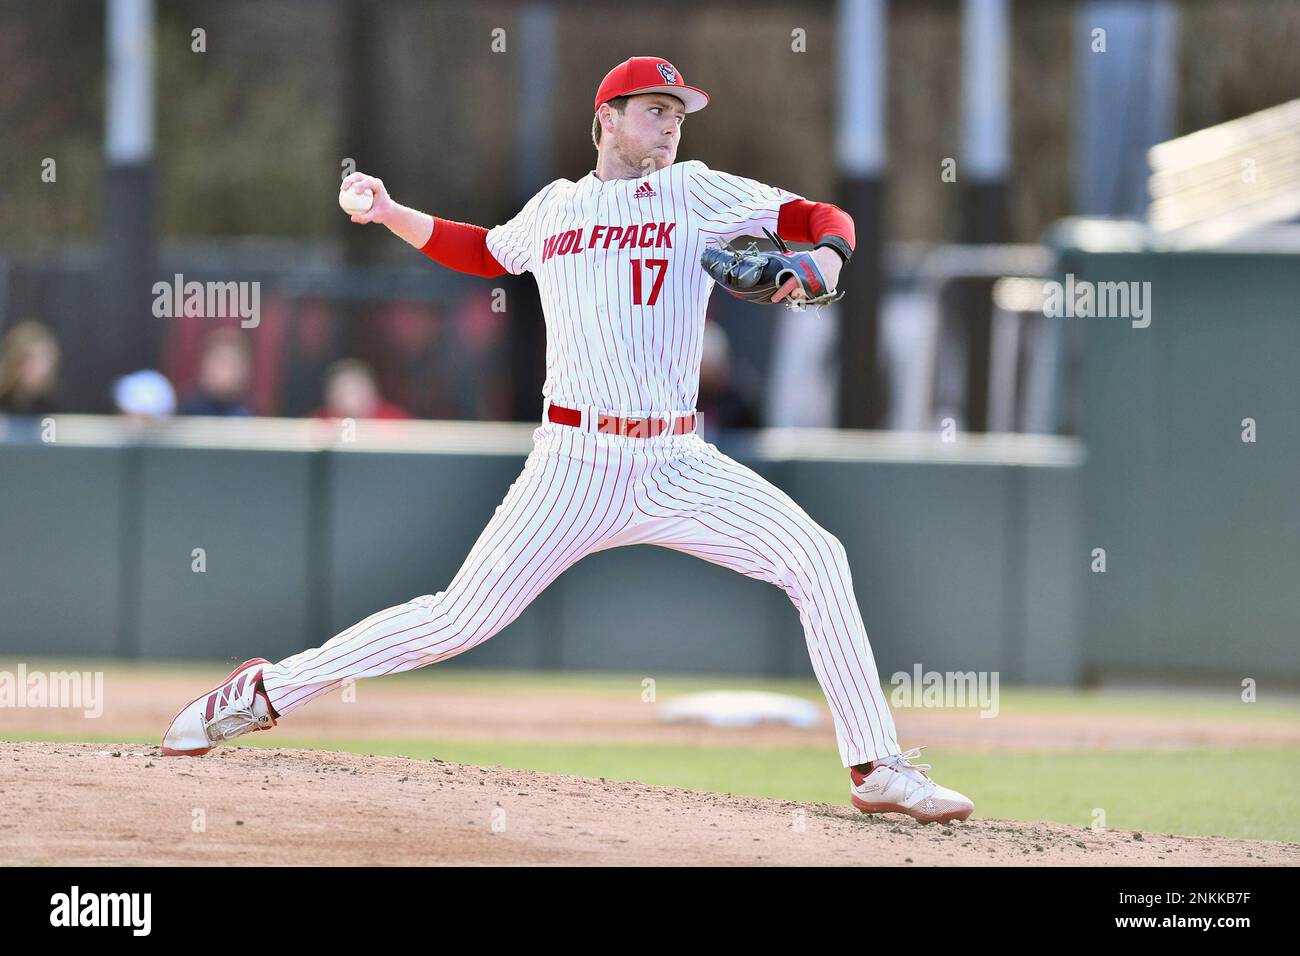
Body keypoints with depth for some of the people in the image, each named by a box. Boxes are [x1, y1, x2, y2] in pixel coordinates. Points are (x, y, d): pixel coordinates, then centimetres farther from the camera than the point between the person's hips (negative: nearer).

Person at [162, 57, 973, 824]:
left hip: (676, 466, 1)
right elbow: (486, 252, 32)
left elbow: (821, 217, 5)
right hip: (575, 465, -1)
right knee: (463, 618, -8)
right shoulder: (554, 208, 12)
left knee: (816, 558, -17)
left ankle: (876, 769, -10)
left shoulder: (696, 192, 7)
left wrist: (827, 253, -17)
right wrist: (390, 214, 22)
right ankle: (266, 693, 7)